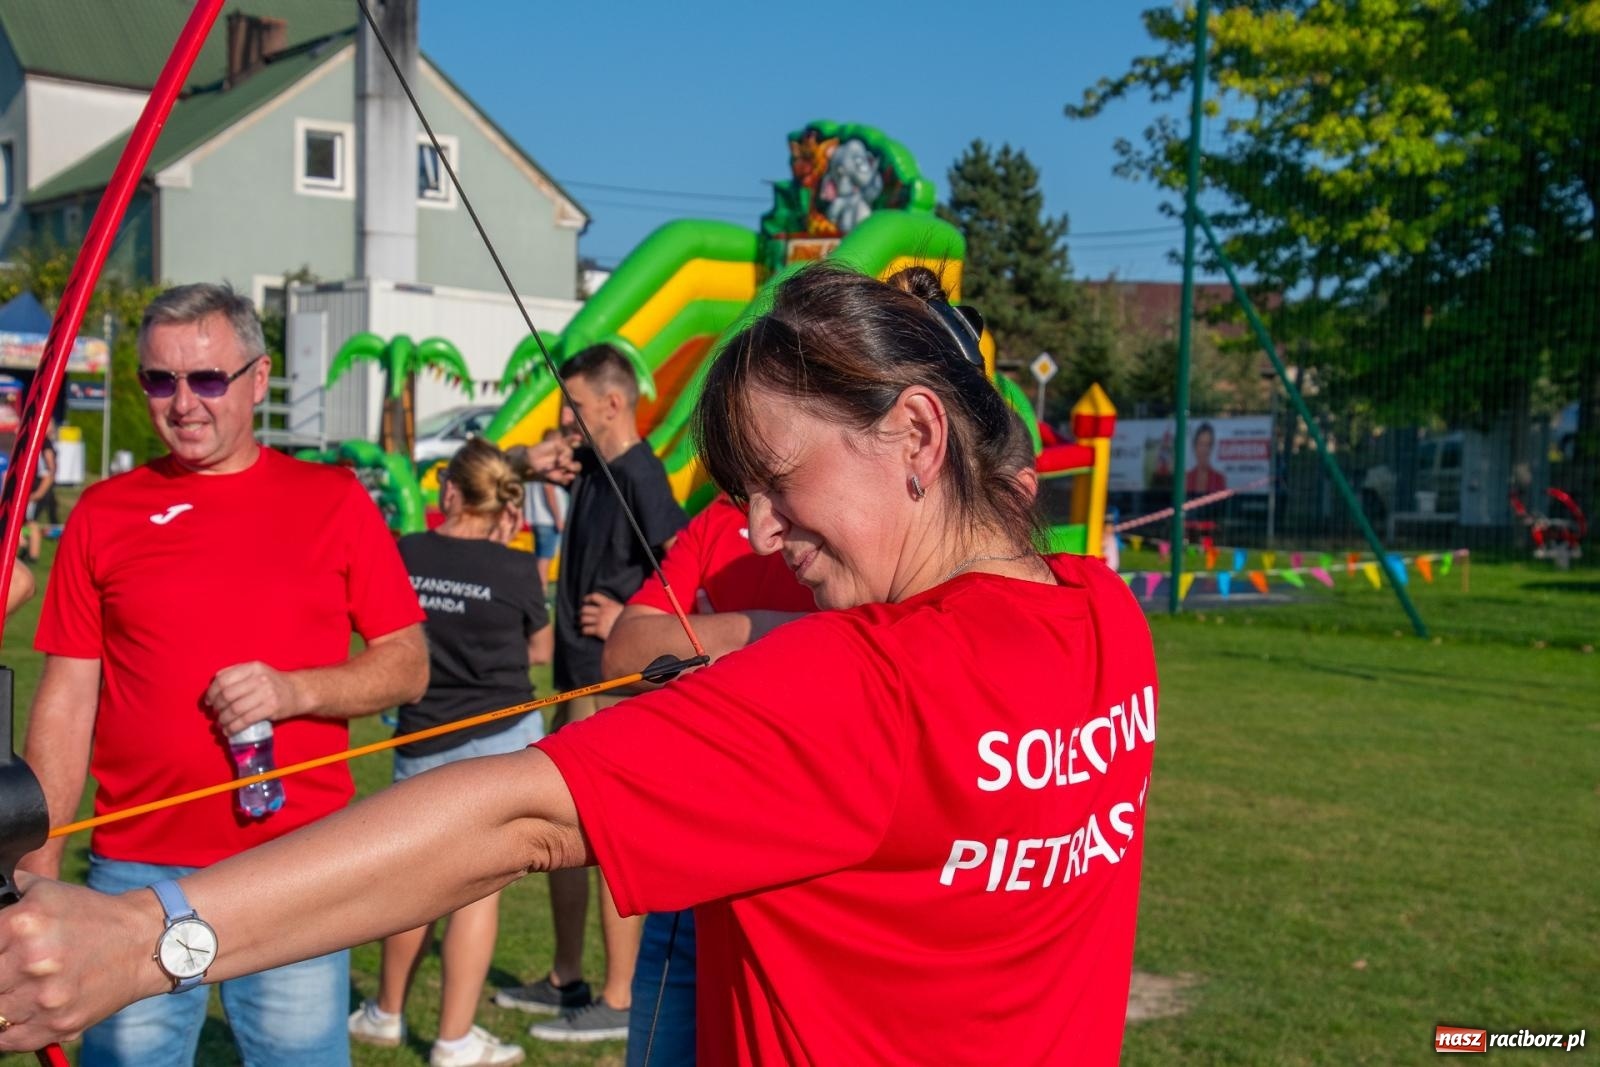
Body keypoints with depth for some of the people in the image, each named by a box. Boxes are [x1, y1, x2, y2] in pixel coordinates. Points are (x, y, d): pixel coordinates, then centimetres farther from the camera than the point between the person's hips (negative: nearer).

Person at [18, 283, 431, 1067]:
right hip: (136, 871, 1)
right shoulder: (103, 513, 4)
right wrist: (40, 864, -2)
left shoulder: (332, 500, 2)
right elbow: (66, 701, 4)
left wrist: (296, 690, -14)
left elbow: (407, 665, 2)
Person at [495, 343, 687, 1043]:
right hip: (580, 679, 10)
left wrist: (629, 620, -21)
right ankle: (566, 981, 30)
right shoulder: (591, 469, 10)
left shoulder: (641, 478, -16)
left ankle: (617, 1003, 8)